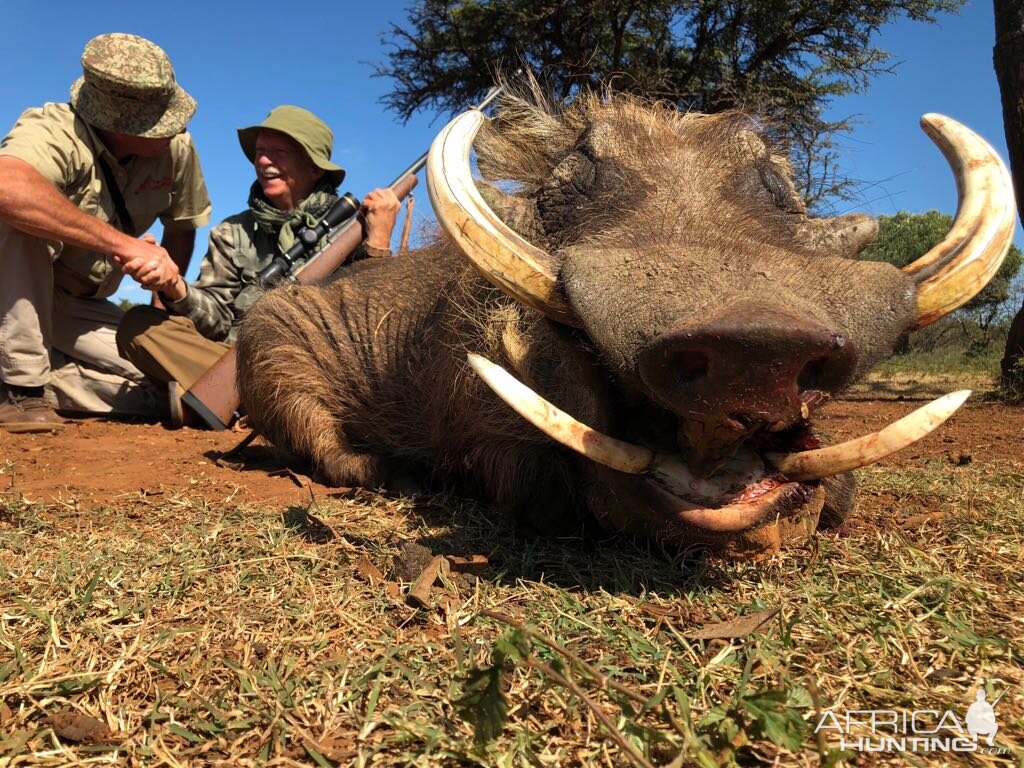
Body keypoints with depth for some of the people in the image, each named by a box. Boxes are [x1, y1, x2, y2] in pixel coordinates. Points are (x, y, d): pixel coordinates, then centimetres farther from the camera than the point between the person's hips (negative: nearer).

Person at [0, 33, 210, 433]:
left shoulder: (177, 148, -13)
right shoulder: (53, 133, -28)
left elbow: (182, 229, 3)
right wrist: (124, 244, -49)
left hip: (79, 306, 4)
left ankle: (38, 378, 2)